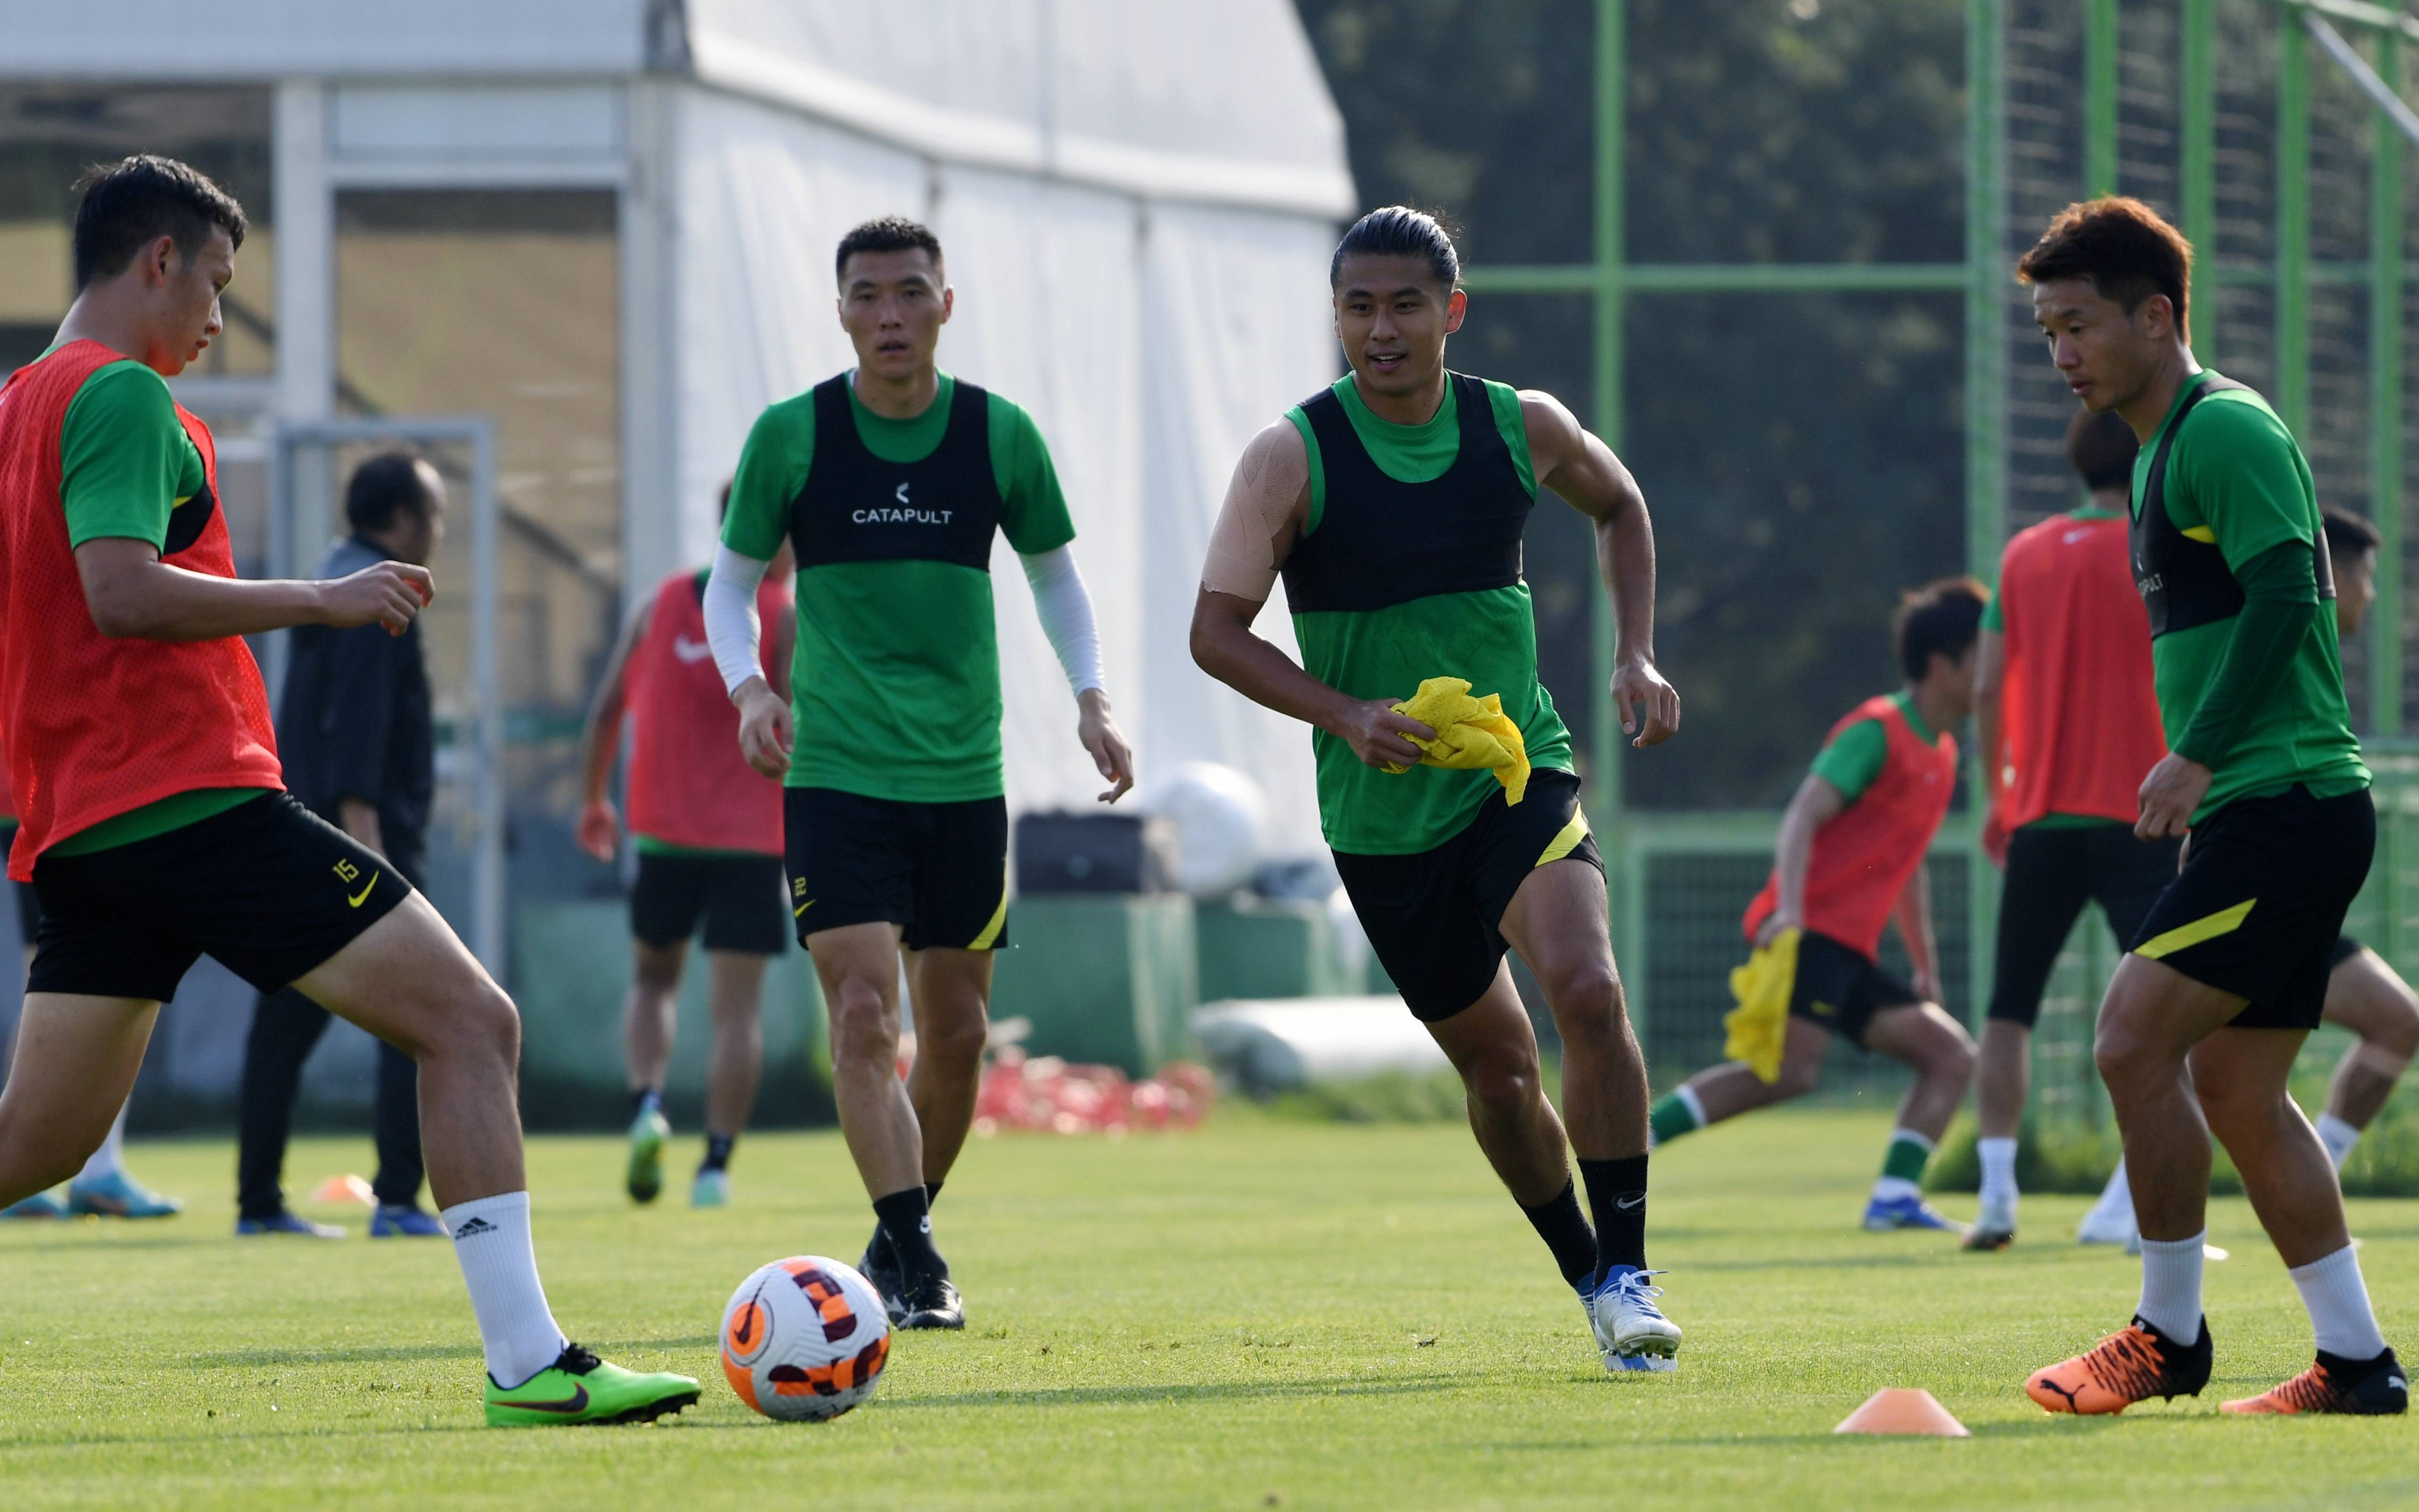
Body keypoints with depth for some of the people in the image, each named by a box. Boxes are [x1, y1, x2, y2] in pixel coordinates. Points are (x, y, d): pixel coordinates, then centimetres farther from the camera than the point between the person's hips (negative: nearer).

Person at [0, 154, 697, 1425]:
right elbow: (123, 591, -21)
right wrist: (319, 601, -14)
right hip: (192, 796, -10)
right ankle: (525, 1359, -14)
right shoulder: (121, 398, -9)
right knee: (471, 1024, -8)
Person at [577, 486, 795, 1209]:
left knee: (654, 977, 20)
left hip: (664, 832, 3)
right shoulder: (789, 619, -5)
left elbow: (606, 709, 6)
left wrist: (593, 799, 18)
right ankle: (717, 1163, -3)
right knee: (735, 1005, 2)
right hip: (751, 840, -3)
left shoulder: (661, 604, 6)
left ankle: (647, 1104, -5)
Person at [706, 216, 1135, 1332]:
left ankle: (902, 1237, 28)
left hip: (964, 779, 3)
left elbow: (1052, 569, 15)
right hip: (835, 773, -3)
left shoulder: (1000, 436, 1)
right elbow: (732, 581, 6)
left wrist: (1091, 697, 2)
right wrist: (749, 687, -12)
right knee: (865, 1016, -16)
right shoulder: (791, 436, -4)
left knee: (956, 1035, 8)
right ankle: (912, 1260, -17)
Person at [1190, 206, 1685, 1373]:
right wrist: (1347, 715, -26)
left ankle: (1625, 1271, -15)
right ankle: (1585, 1275, 32)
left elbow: (1618, 505, 20)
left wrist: (1636, 655, 7)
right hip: (1380, 811, 0)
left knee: (1587, 990, -24)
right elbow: (1216, 630, -12)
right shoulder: (1292, 457, -11)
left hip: (1519, 772, 0)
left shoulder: (1524, 430, -2)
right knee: (1496, 1062, 9)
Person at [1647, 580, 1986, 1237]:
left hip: (1849, 956, 9)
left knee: (1952, 1054, 3)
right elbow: (1804, 816, -16)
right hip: (1809, 931, -9)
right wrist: (1790, 911, -29)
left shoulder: (1940, 753, 21)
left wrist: (1926, 966, 31)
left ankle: (1894, 1197, -5)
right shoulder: (1877, 731, -6)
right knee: (1790, 1068, -26)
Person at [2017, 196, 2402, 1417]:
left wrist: (2199, 756, -25)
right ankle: (2355, 1361, 10)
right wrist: (2202, 768, 23)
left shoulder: (2224, 432, -11)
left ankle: (2168, 1335, -4)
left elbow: (2285, 594, -22)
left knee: (2133, 1041, -13)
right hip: (2279, 813, 10)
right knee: (2236, 1088, 9)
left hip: (2285, 804, -10)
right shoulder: (2162, 450, 20)